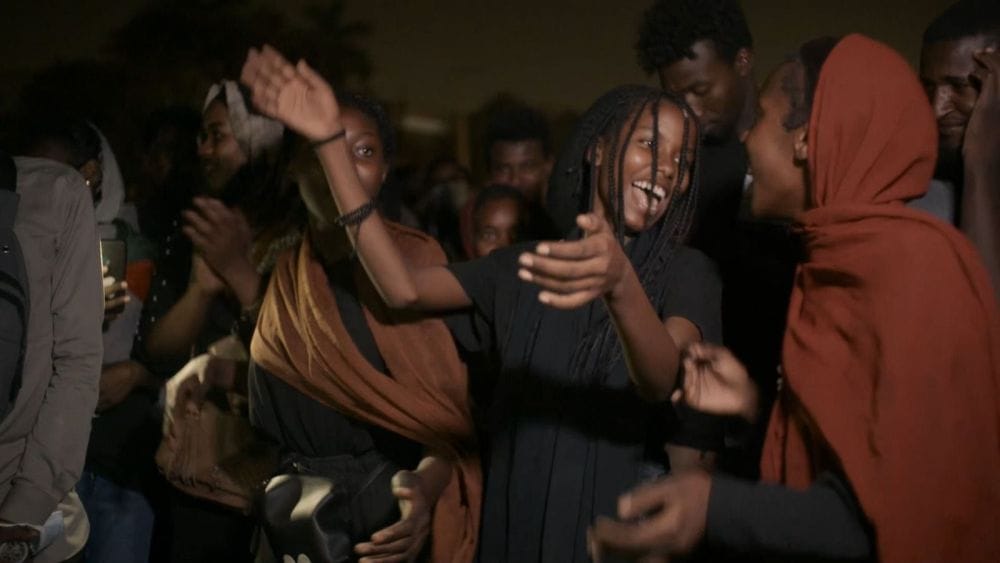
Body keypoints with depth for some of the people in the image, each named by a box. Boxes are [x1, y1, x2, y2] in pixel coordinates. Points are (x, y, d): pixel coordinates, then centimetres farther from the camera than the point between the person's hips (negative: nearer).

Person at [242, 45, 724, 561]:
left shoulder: (686, 273, -6)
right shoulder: (525, 266, 5)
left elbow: (663, 381, -26)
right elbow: (404, 289, -8)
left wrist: (622, 286, -47)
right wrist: (330, 140, -11)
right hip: (519, 516, 3)